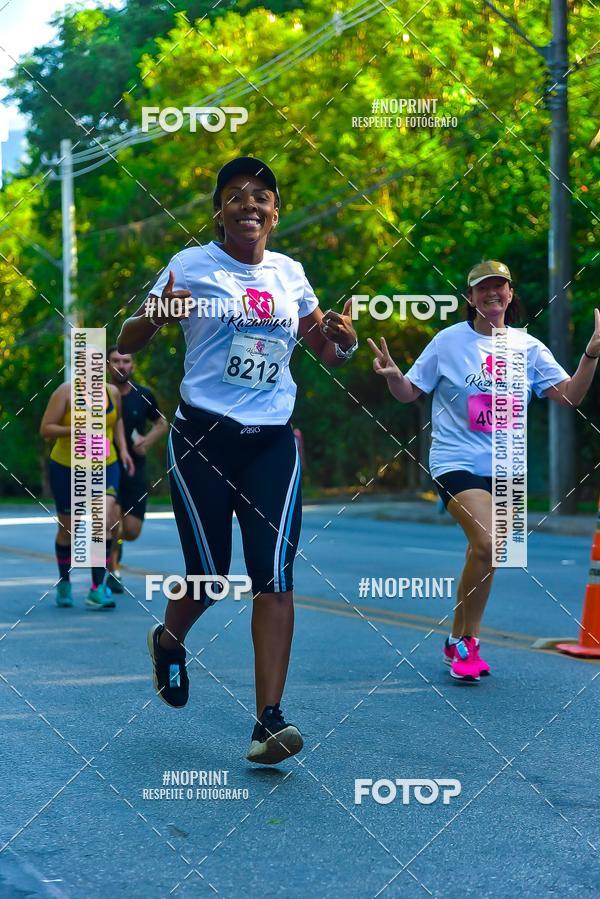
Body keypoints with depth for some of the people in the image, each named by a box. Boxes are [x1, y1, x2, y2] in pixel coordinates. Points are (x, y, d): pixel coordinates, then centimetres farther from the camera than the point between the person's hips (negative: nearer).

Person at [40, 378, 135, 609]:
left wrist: (123, 449, 8)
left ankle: (97, 590, -12)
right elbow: (45, 429, -13)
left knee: (104, 521, -19)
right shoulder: (66, 392, -11)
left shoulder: (112, 392, 1)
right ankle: (64, 583, 35)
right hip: (66, 468, -2)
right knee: (66, 529, 11)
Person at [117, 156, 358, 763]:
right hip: (202, 438, -3)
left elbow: (326, 349, 22)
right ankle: (168, 641, 37)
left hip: (273, 441, 3)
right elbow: (126, 343, -1)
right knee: (209, 575, 2)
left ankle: (269, 720, -8)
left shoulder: (290, 274, 11)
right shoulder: (191, 265, -1)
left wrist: (343, 341, -2)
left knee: (274, 577, -8)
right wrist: (157, 315, -23)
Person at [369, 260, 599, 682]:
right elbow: (408, 393, 4)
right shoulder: (449, 341, -1)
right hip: (457, 460, -4)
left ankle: (458, 642, 25)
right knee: (487, 544, -22)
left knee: (483, 553, 7)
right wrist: (392, 374, -18)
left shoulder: (529, 347, 5)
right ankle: (466, 642, -5)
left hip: (505, 467, 4)